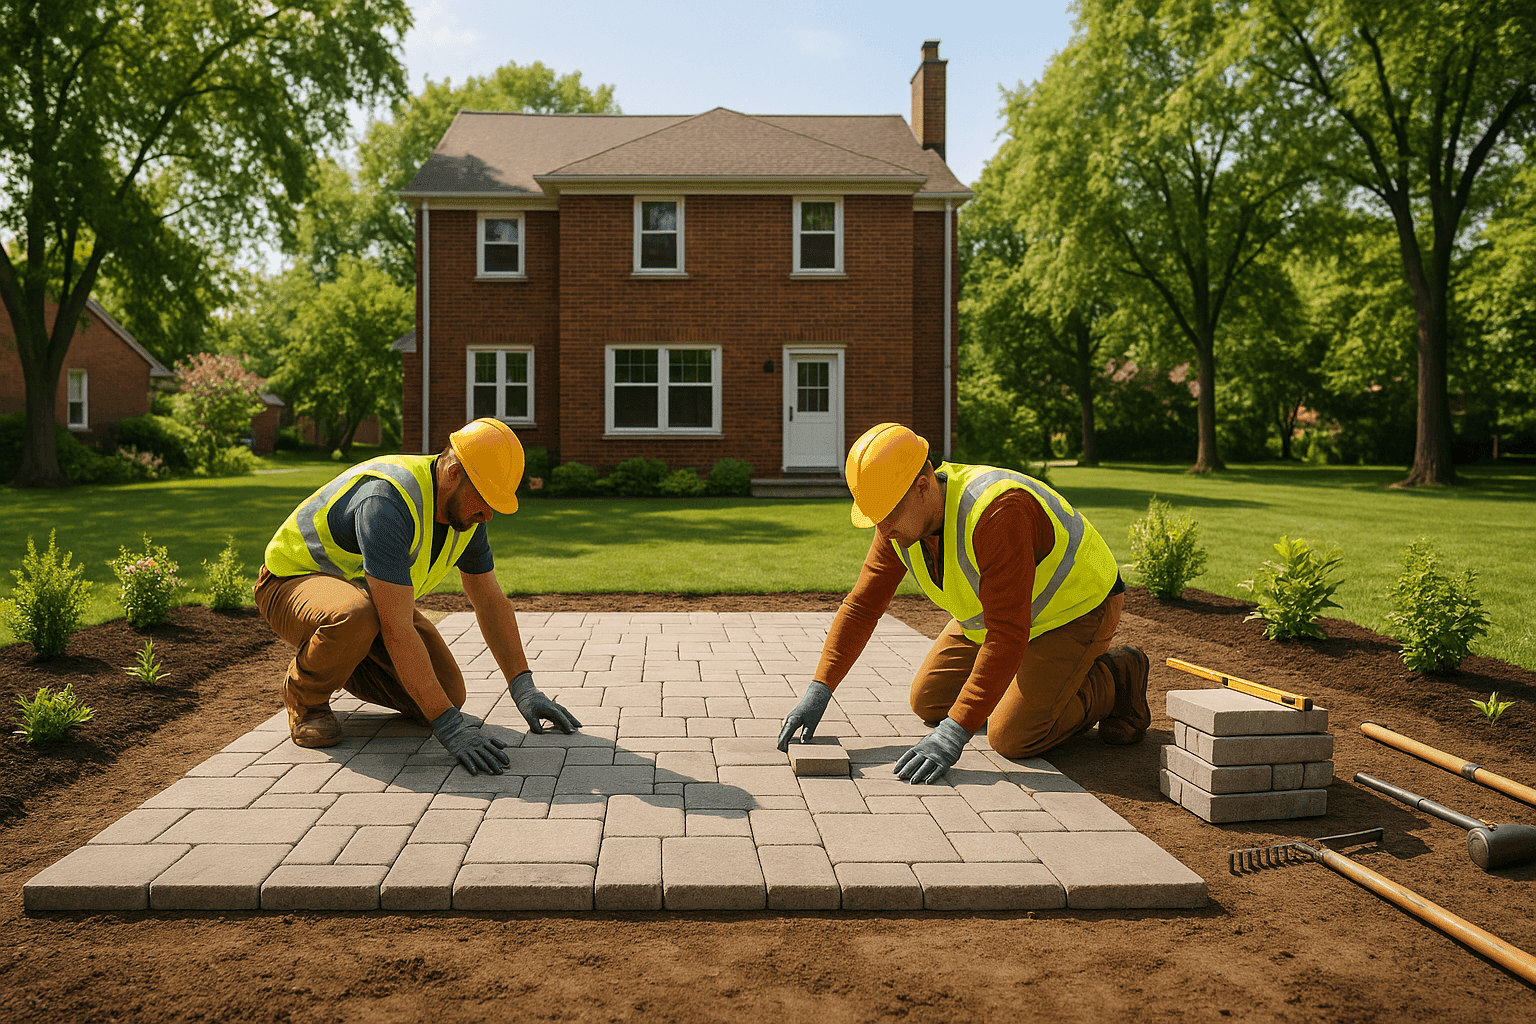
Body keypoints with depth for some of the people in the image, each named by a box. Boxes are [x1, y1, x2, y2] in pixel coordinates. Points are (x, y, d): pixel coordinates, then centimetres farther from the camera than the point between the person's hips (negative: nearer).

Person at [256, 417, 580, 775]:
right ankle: (304, 694, -8)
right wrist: (448, 725, -41)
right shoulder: (388, 502, -37)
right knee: (357, 618, -42)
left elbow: (492, 602, 1)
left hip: (365, 590, 7)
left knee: (447, 694, -8)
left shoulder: (466, 512, -9)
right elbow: (397, 630, -40)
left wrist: (524, 688, -7)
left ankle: (338, 662, 17)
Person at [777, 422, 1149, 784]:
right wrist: (819, 689, -16)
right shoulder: (902, 518, -15)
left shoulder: (995, 512, -40)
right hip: (1002, 608, 8)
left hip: (1076, 608, -7)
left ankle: (1116, 679, 6)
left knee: (1011, 738, -16)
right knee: (930, 703, 6)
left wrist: (954, 733, -41)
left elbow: (1007, 635, -41)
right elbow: (862, 604, -7)